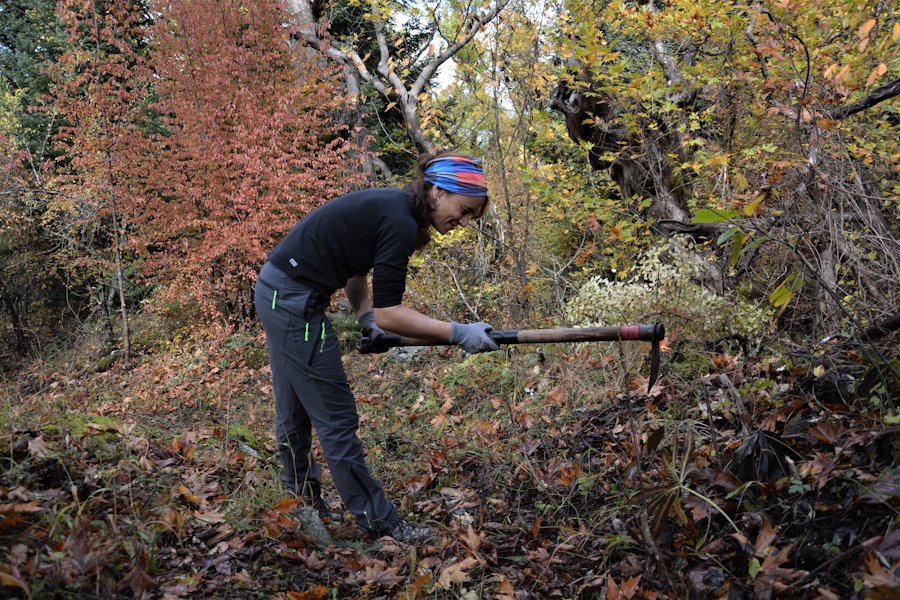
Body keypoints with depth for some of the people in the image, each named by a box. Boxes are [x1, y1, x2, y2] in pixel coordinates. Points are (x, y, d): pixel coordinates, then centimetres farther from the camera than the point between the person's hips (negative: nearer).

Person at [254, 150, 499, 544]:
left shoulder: (393, 207, 8)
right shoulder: (400, 223, -21)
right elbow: (387, 314, -23)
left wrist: (365, 316, 3)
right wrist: (457, 333, -22)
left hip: (276, 291, 10)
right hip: (294, 301, -10)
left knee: (294, 411, 21)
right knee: (336, 417, -2)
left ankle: (301, 502, 37)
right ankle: (378, 522, 8)